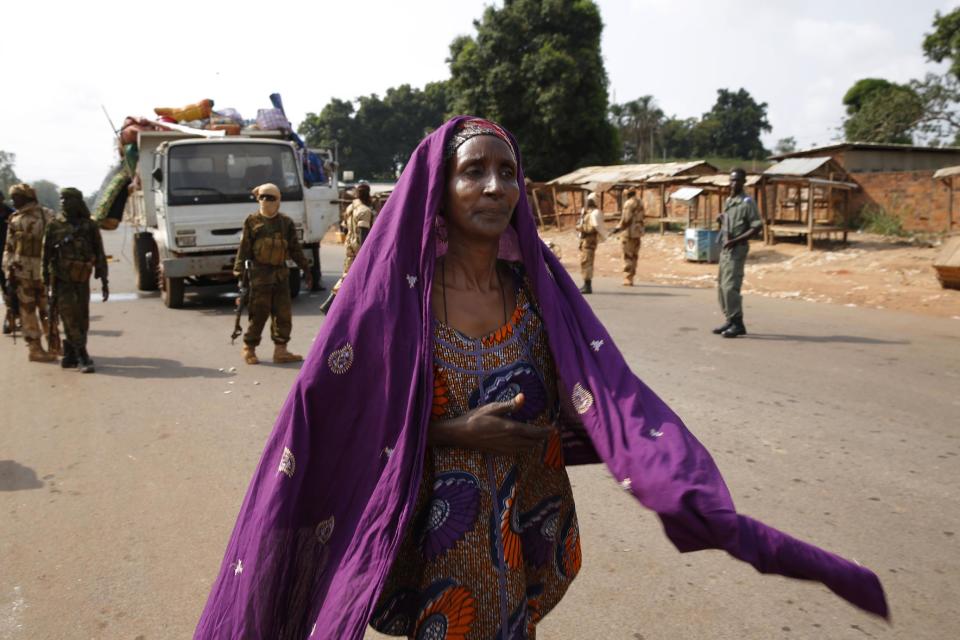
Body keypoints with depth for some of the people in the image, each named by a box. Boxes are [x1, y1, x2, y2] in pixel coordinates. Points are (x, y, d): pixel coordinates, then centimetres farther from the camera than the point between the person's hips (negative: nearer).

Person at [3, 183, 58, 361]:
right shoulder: (15, 220, 7)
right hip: (22, 273, 2)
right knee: (28, 312, 5)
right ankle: (34, 348, 9)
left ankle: (53, 344, 15)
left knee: (47, 310, 5)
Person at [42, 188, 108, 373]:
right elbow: (46, 255, 4)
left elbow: (100, 255, 4)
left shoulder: (90, 226, 2)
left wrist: (104, 281, 1)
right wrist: (47, 282, 2)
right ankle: (82, 358, -7)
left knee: (82, 319, 5)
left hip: (82, 280, 2)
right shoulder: (54, 225, 1)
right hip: (62, 280, -1)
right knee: (69, 318, -8)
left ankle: (70, 354, 19)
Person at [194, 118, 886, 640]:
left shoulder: (540, 286, -5)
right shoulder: (394, 290, -15)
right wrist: (453, 432, -20)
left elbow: (613, 401, -11)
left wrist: (711, 513, -23)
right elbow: (335, 422, -11)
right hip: (434, 540, -4)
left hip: (529, 542, 4)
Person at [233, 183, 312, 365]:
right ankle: (249, 349, 12)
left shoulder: (286, 223, 9)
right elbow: (243, 248, -1)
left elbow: (295, 249, 13)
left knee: (284, 314, 3)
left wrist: (306, 270, 10)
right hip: (260, 274, -4)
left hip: (281, 273, 4)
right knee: (258, 314, -1)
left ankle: (280, 350, 11)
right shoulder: (252, 221, 1)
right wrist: (239, 271, -7)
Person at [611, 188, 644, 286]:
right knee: (634, 256, 12)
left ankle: (627, 279, -5)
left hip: (629, 231, -8)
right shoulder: (640, 202, 11)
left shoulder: (629, 203, -15)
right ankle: (630, 278, 18)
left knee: (628, 256, -4)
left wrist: (618, 227, -8)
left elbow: (626, 219, -19)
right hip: (638, 231, 8)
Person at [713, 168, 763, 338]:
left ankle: (737, 323, -7)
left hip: (737, 249, -9)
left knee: (730, 286, -13)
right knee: (721, 286, 11)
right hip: (725, 248, 9)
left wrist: (736, 240, -20)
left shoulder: (747, 202, -10)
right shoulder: (728, 201, 15)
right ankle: (729, 320, 20)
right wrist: (721, 219, 5)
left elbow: (757, 227, -15)